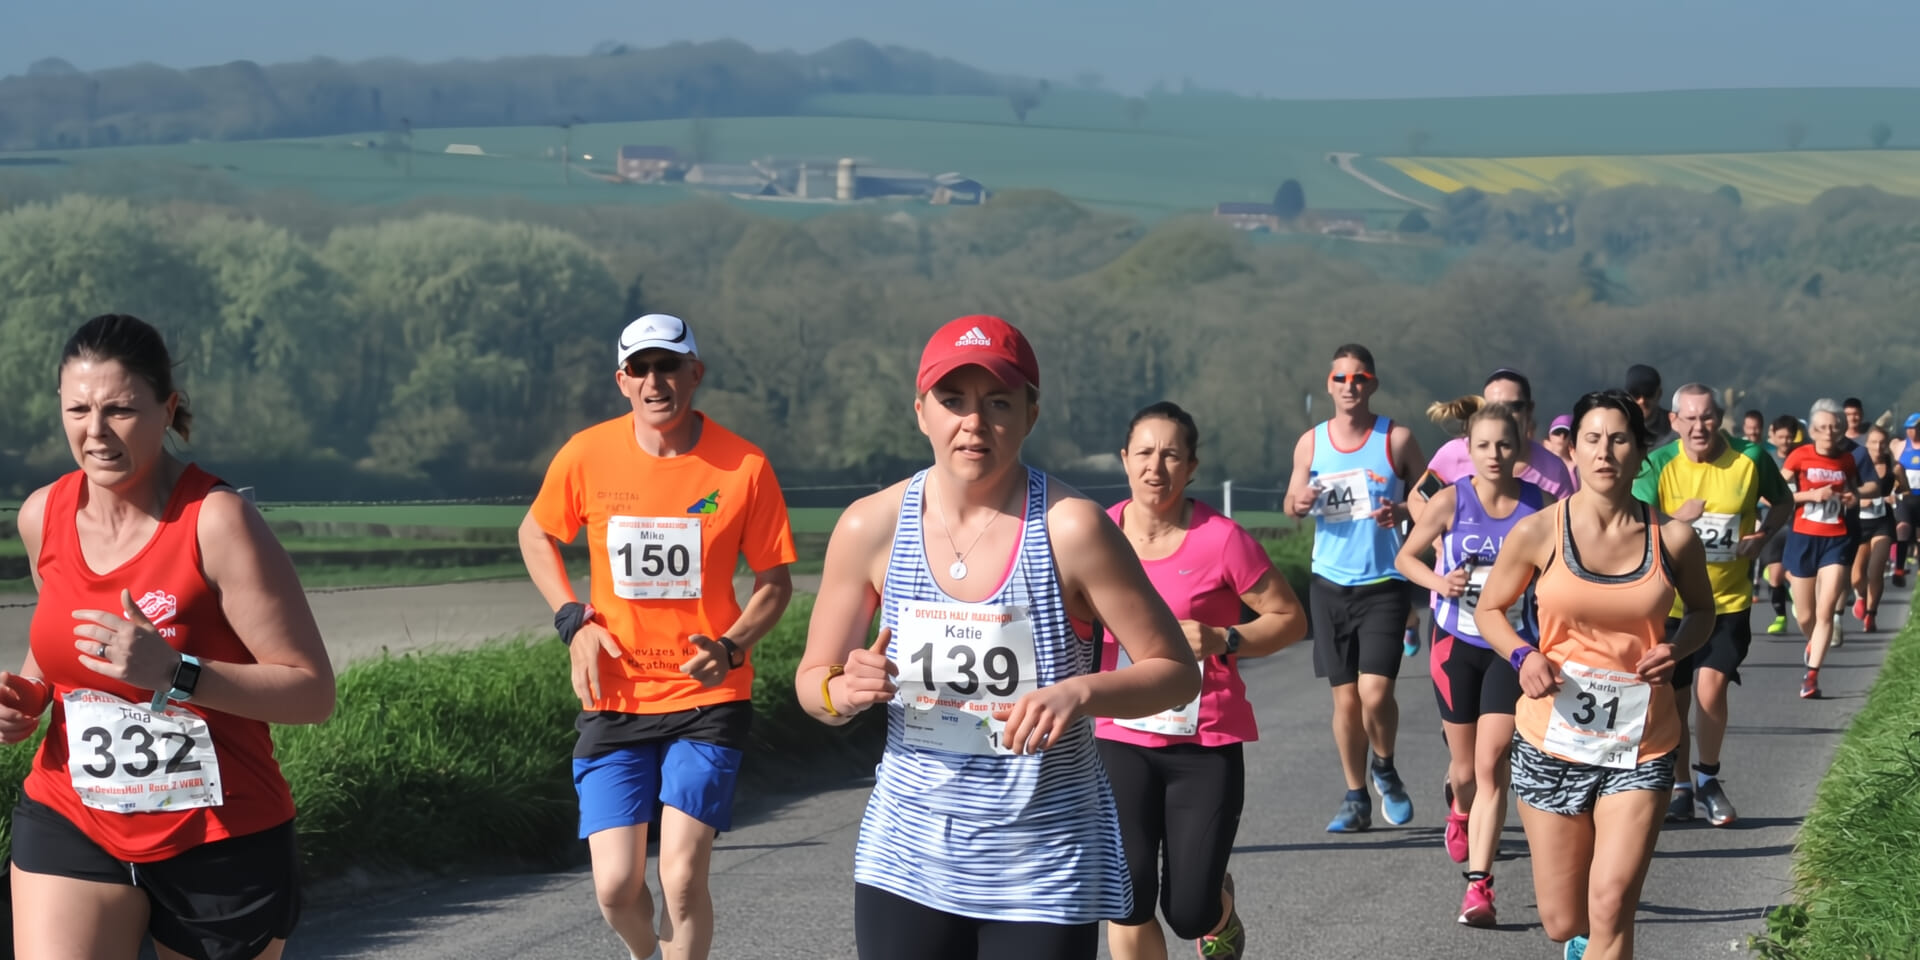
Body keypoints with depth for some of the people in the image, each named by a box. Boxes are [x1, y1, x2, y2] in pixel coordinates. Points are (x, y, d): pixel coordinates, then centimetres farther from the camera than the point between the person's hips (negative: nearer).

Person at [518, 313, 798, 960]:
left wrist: (732, 648, -16)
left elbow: (775, 583, 2)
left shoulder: (744, 467, -9)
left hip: (708, 697, -1)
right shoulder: (586, 456, -5)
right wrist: (573, 621, -1)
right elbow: (535, 536, 14)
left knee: (682, 876, -11)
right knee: (615, 887, -1)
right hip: (615, 699, 1)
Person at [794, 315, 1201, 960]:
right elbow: (813, 680, 9)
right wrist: (844, 691, -14)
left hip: (1044, 865, -3)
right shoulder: (872, 527, -3)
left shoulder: (1069, 529, -12)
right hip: (908, 858, 3)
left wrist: (1080, 692, -24)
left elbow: (1177, 672, -6)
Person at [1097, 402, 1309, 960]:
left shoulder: (1221, 539, -10)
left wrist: (1221, 640, -17)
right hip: (1121, 739, 2)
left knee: (1190, 914, -3)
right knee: (1127, 906, -5)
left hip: (1205, 744, -2)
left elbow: (1290, 619, -2)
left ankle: (1221, 910, 36)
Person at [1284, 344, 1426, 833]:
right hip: (1330, 583, 3)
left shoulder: (1397, 439, -2)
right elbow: (1291, 502, 15)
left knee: (1375, 692, -13)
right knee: (1345, 697, 6)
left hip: (1383, 583, -3)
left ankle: (1385, 768, 16)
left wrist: (1401, 511, -16)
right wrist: (1300, 502, -8)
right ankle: (1356, 800, 18)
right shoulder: (1311, 442, 6)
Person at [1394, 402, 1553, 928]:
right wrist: (1438, 581, -15)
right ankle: (1460, 808, 51)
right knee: (1465, 769, 14)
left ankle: (1479, 885, -12)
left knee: (1491, 766, -13)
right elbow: (1405, 556, 3)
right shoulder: (1451, 501, -8)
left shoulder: (1539, 504, -6)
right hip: (1457, 644, 1)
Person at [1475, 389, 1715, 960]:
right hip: (1552, 739, 0)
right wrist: (1523, 656, -13)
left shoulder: (1673, 540, -3)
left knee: (1610, 907, -16)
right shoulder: (1537, 533, -6)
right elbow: (1489, 609, 8)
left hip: (1640, 745, 0)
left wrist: (1678, 648, -7)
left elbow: (1701, 611, 16)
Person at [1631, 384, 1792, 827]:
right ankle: (1681, 787, 25)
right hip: (1672, 601, 1)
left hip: (1729, 600, -1)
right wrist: (1677, 520, -32)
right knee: (1674, 698, 8)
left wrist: (1761, 537, -8)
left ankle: (1708, 778, 9)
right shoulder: (1658, 465, -8)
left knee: (1712, 686, -14)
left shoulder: (1750, 459, -7)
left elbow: (1783, 501, 10)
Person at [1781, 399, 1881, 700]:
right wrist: (1811, 494, -19)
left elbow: (1871, 486, 20)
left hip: (1836, 540, 1)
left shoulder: (1847, 460, 4)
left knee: (1825, 610, -13)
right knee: (1805, 616, 9)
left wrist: (1857, 494, -2)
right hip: (1803, 537, -1)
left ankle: (1812, 674, -10)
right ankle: (1814, 643, 42)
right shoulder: (1800, 456, -5)